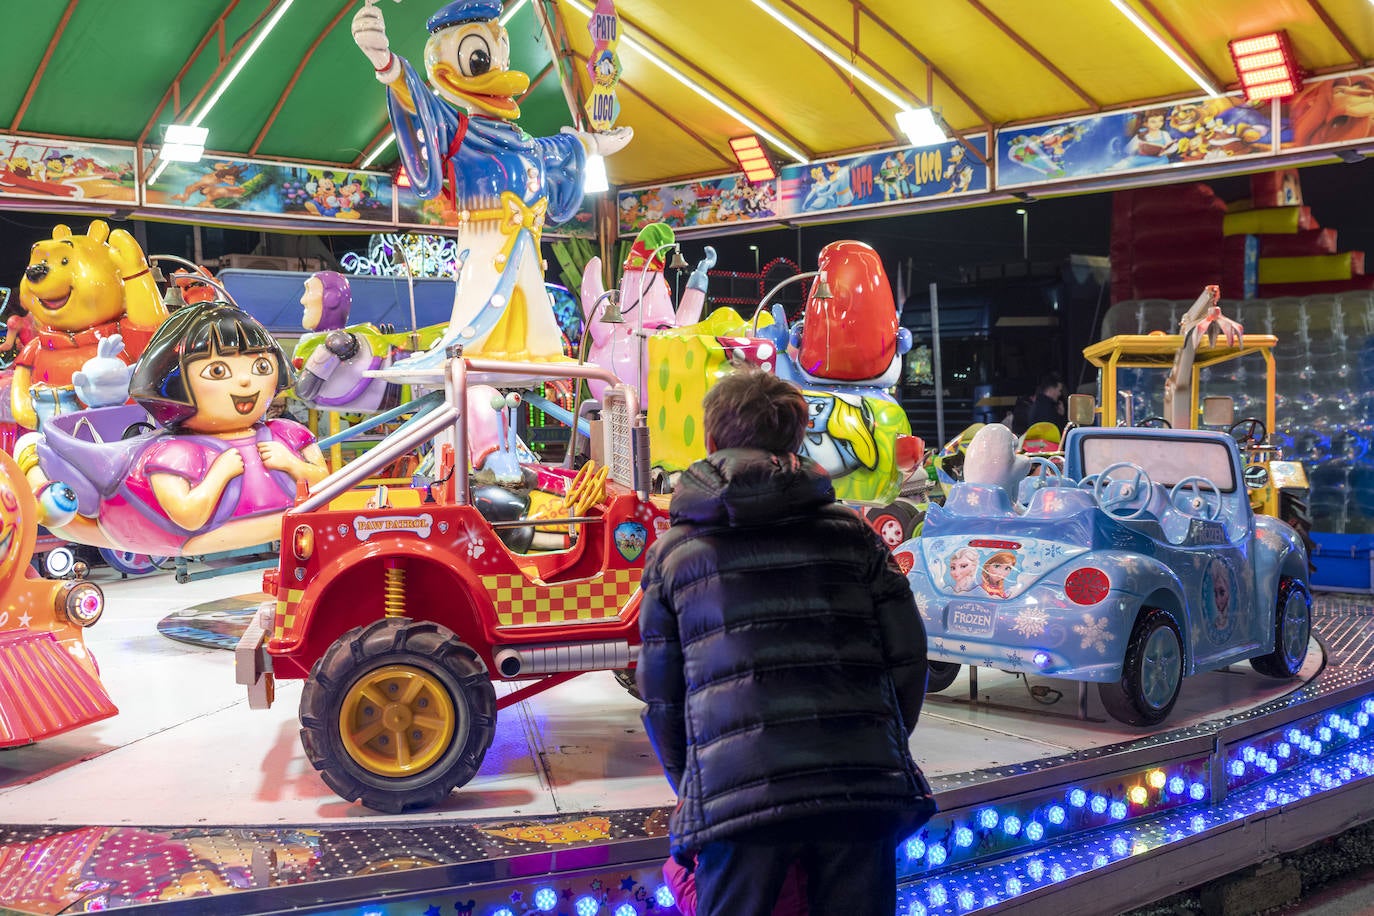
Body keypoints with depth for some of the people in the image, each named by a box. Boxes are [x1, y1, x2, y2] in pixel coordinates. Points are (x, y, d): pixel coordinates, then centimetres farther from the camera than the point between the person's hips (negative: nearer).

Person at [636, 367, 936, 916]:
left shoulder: (672, 552, 11)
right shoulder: (851, 533, 12)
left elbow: (660, 693, 13)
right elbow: (906, 660, 10)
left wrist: (689, 788, 26)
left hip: (734, 798, -1)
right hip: (861, 789, 1)